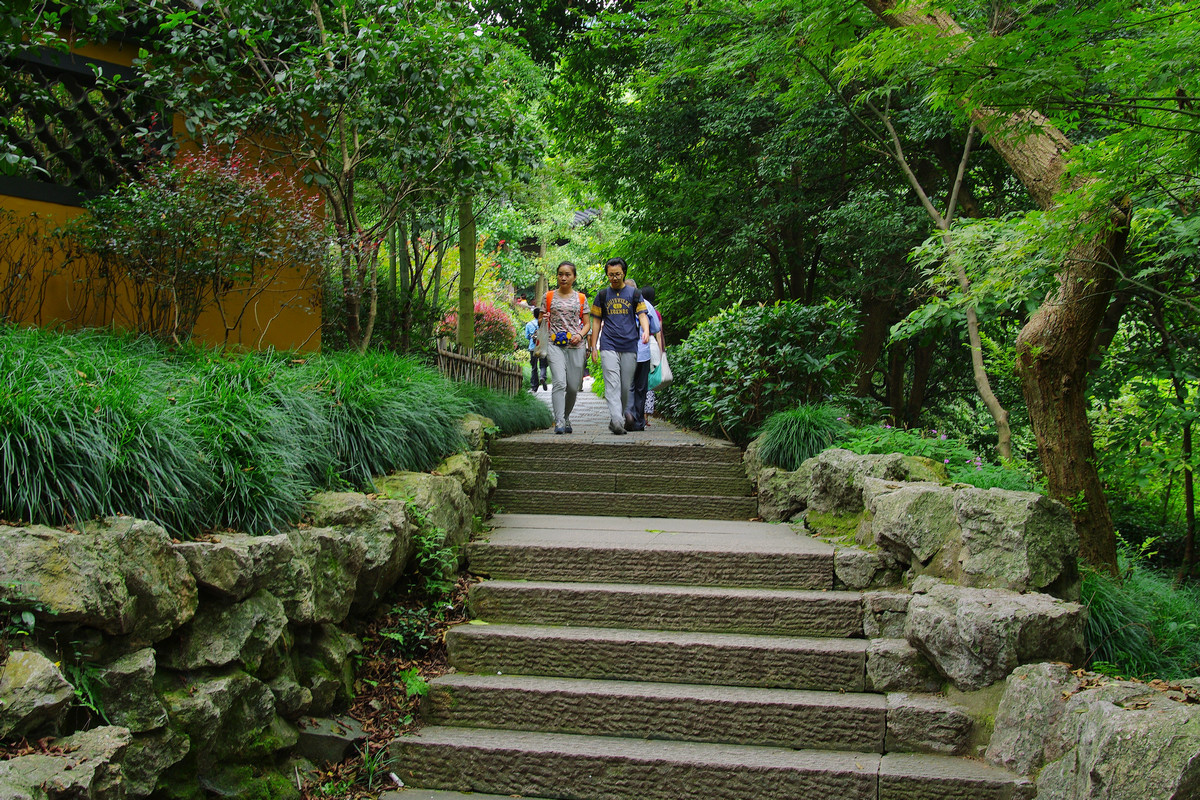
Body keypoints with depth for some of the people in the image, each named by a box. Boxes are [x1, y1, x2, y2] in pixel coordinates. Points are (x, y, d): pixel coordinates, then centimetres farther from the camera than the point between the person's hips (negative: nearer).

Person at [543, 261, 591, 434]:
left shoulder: (581, 298, 11)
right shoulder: (549, 296, 10)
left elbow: (587, 324, 12)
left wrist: (580, 335, -7)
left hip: (576, 346, 1)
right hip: (555, 345, -1)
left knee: (573, 387, 3)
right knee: (559, 383, -18)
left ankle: (566, 417, 26)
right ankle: (559, 422, -22)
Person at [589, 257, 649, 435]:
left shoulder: (634, 294, 9)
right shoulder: (602, 295, 11)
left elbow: (642, 315, 4)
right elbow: (596, 321, 13)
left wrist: (646, 331, -18)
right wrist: (593, 347, 7)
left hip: (629, 347, 1)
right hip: (608, 347, -1)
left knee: (626, 386, 5)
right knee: (612, 384, -15)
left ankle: (617, 419, 20)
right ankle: (617, 421, -26)